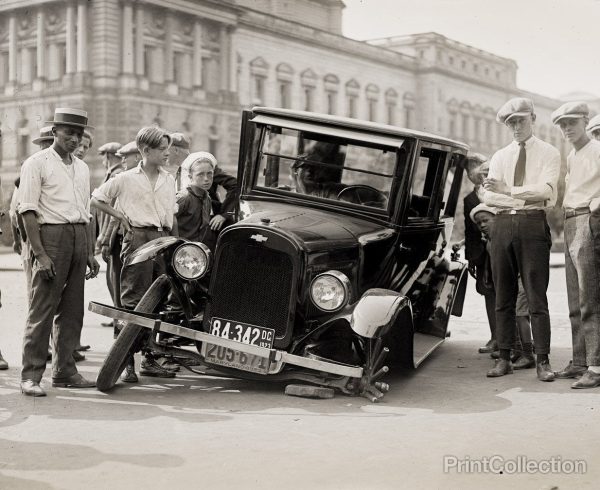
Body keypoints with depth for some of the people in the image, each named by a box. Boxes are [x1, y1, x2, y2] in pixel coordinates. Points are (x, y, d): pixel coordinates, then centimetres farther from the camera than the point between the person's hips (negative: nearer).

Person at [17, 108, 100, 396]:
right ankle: (31, 375, -4)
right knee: (42, 308, -7)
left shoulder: (82, 168, 18)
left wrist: (90, 252, 16)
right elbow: (28, 210, -9)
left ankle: (64, 371, 16)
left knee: (72, 310, 8)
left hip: (79, 238, 7)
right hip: (50, 235, -6)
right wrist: (40, 253, -17)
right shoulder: (37, 163, -2)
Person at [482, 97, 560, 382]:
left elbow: (546, 191, -10)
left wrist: (507, 190, -13)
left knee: (536, 296, -5)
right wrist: (527, 198, -8)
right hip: (503, 225, 4)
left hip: (533, 224, -4)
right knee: (503, 297, 5)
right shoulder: (499, 157, 16)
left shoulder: (549, 153, 6)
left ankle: (542, 361, -1)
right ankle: (504, 359, 11)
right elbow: (489, 197, 3)